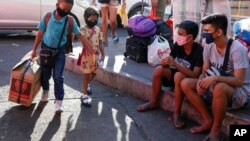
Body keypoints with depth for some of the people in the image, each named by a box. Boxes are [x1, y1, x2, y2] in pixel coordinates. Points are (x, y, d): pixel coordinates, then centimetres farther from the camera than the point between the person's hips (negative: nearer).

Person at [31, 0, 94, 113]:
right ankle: (45, 91, 45)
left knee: (58, 77, -5)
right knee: (45, 74, 16)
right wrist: (34, 49, 0)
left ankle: (58, 102, 1)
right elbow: (40, 33, -4)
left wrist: (89, 46, -9)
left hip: (59, 51, -1)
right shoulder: (47, 17, -12)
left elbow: (79, 35, -5)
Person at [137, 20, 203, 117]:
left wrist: (175, 64, -39)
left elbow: (195, 75, -29)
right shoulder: (178, 45, -8)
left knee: (178, 75, -36)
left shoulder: (199, 50, -23)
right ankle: (153, 102, -2)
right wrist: (164, 63, -28)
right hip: (176, 74, 6)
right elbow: (170, 61, -2)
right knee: (158, 70, -18)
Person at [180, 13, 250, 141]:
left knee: (219, 88, -41)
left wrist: (216, 78, -37)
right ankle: (208, 120, -7)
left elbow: (239, 81, -24)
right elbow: (204, 72, 4)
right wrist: (201, 81, -20)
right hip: (216, 86, 7)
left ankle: (215, 131, -19)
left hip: (239, 91, -7)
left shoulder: (237, 49, -22)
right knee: (185, 83, -9)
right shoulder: (208, 47, -2)